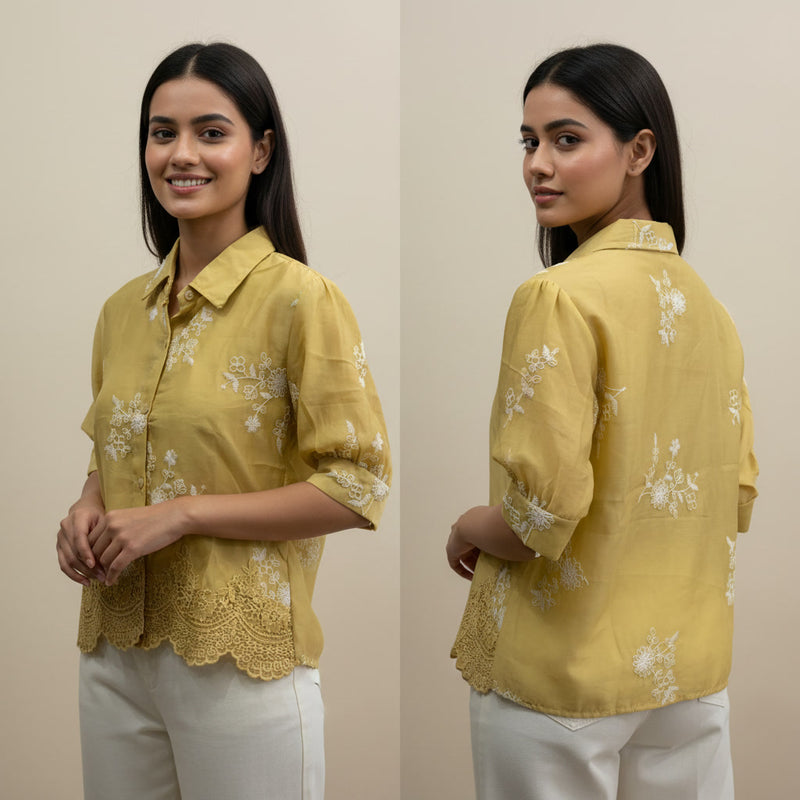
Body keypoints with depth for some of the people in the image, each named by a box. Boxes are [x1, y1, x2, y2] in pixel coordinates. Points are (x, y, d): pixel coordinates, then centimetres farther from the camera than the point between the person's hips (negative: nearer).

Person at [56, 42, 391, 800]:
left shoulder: (300, 300, -13)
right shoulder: (124, 309, 7)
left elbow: (358, 486, -15)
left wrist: (181, 515, -18)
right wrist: (87, 509, -2)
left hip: (241, 660, -5)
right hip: (114, 651, 6)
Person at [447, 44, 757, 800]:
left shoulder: (559, 295, -19)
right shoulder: (706, 303, 3)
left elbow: (542, 516, -22)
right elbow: (737, 495, 9)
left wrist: (469, 530, -3)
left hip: (564, 676, -6)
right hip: (692, 669, 6)